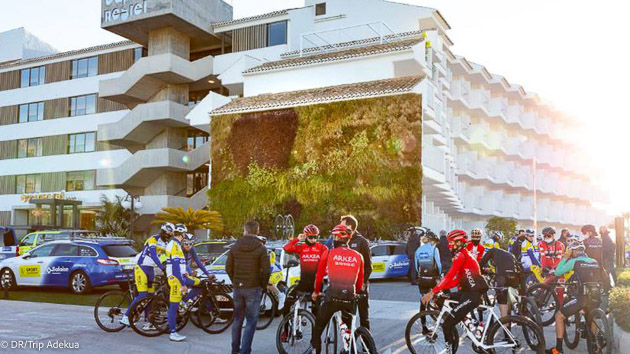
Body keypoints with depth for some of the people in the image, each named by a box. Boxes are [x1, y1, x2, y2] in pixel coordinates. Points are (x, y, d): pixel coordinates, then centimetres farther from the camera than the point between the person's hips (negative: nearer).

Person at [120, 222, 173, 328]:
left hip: (151, 269, 8)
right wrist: (163, 268, -36)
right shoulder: (153, 239, -15)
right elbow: (153, 255, -27)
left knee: (150, 295, 5)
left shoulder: (167, 244, 9)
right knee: (142, 295, -15)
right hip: (141, 267, -7)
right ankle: (125, 317, -7)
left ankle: (148, 323, 10)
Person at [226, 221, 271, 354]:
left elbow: (228, 267, 4)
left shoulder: (235, 247, 3)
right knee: (251, 321, 3)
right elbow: (266, 270, -13)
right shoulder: (260, 248, -10)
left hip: (237, 288, 4)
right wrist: (263, 285, 1)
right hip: (253, 288, -4)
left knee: (237, 319, 17)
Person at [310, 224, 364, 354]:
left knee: (318, 327, 16)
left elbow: (319, 275, 9)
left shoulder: (328, 253, 1)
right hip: (350, 299, 2)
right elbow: (360, 282, 12)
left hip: (332, 298, -2)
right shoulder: (358, 256, 7)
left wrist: (316, 292, 25)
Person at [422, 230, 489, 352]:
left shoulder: (460, 255, -12)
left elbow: (450, 276, -23)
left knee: (447, 325, -11)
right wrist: (441, 288, 9)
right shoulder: (465, 254, 19)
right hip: (467, 292, 10)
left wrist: (433, 292, -24)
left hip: (471, 296, -10)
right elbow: (457, 280, 18)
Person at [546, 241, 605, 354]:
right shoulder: (595, 262, 16)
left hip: (582, 298, -6)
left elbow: (557, 272, 7)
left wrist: (565, 257, 15)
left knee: (559, 316, 8)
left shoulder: (574, 261, 0)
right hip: (596, 298, 6)